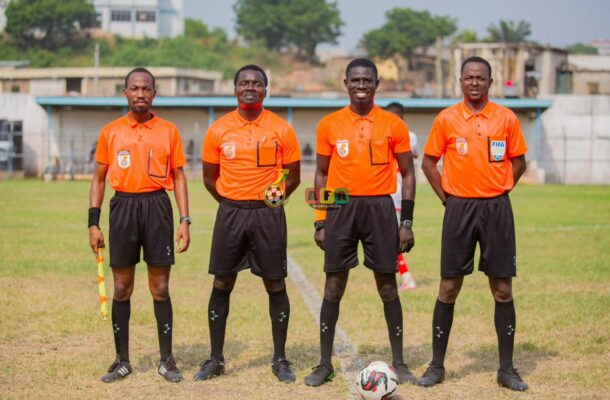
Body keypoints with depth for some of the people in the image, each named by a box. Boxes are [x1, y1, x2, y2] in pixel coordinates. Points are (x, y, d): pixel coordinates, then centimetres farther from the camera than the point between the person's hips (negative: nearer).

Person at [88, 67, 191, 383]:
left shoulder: (168, 131, 5)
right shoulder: (110, 132, 6)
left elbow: (178, 178, 7)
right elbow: (99, 178, 10)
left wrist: (184, 220, -1)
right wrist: (93, 222, 2)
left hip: (157, 207, -1)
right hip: (123, 207, 1)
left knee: (160, 288, 2)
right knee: (122, 289, 5)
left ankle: (166, 360, 11)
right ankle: (122, 361, 14)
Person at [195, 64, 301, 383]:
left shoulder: (281, 130, -1)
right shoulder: (219, 130, 2)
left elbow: (293, 176, 6)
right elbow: (210, 178, 10)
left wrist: (271, 200, 0)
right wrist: (233, 204, 7)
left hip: (268, 214, -1)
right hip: (230, 213, 1)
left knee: (275, 286, 2)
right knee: (222, 285, 4)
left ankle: (280, 360, 12)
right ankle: (216, 359, 14)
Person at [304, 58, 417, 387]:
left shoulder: (393, 125, 1)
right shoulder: (329, 125, 4)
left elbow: (407, 173, 5)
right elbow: (322, 174, 9)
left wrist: (406, 222, -2)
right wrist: (320, 222, 3)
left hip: (380, 208, -1)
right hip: (341, 209, 1)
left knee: (387, 286, 4)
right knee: (334, 286, 2)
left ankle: (398, 362, 13)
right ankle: (325, 363, 10)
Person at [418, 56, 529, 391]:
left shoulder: (507, 118, 2)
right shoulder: (446, 119, 1)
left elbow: (518, 162, 10)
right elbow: (429, 162, 7)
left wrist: (499, 192, 1)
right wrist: (446, 197, 0)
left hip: (497, 209, 1)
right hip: (459, 209, 0)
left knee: (502, 289, 2)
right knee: (448, 288, 2)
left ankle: (506, 368, 10)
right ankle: (437, 365, 11)